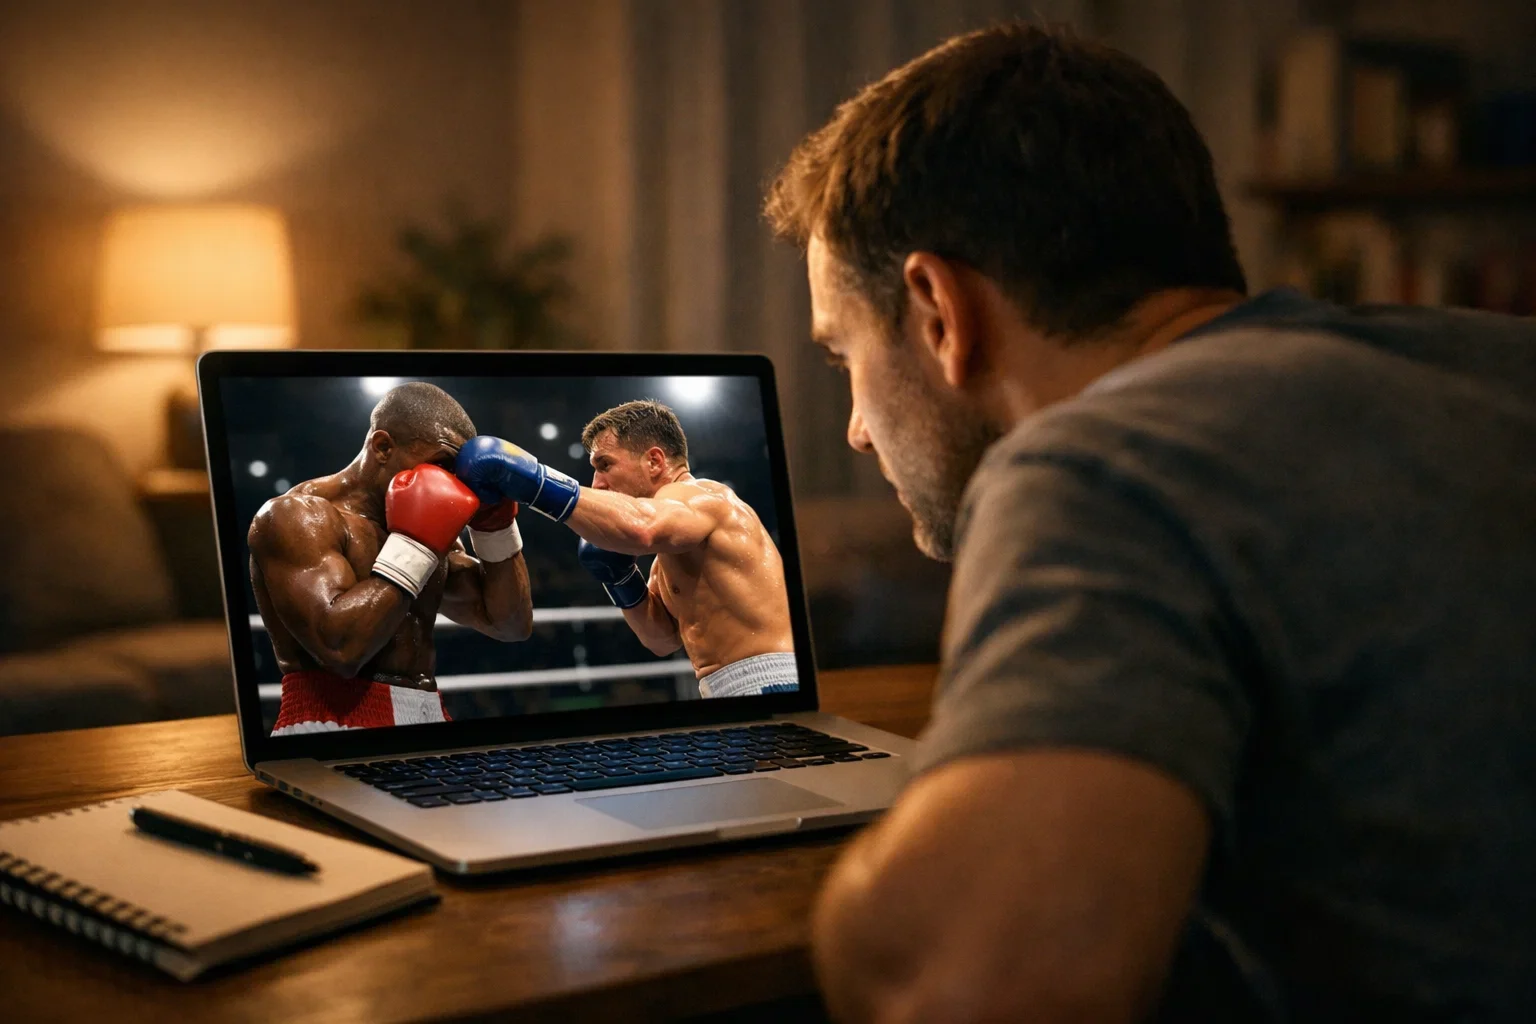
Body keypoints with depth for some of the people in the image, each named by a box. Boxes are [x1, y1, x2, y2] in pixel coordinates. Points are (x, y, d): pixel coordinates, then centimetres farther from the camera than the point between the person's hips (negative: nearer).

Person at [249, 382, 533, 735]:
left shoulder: (427, 532, 16)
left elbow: (512, 624, 18)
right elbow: (339, 646, -19)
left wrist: (495, 524, 8)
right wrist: (412, 546, -12)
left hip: (428, 717, 6)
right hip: (337, 721, -6)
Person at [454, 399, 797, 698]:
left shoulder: (696, 496, -9)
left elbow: (641, 528, -32)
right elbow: (664, 638, 20)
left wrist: (532, 481, -32)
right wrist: (620, 576, 5)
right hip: (735, 691, 9)